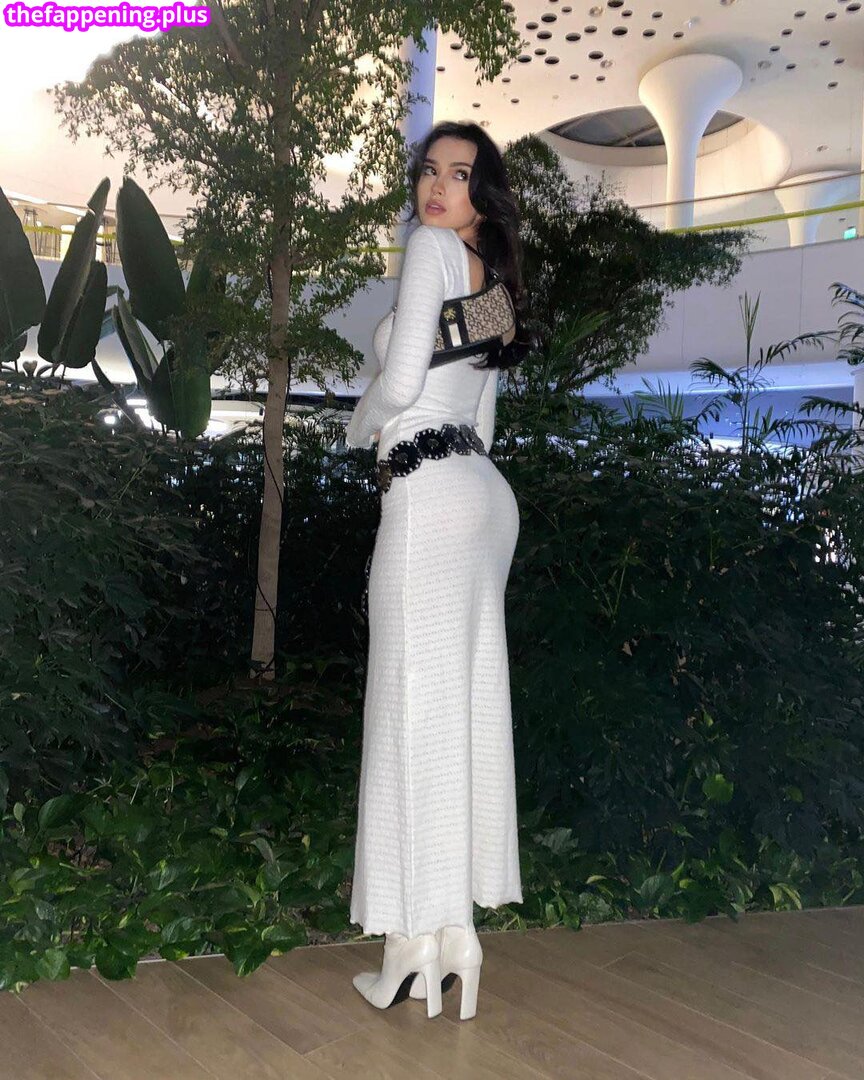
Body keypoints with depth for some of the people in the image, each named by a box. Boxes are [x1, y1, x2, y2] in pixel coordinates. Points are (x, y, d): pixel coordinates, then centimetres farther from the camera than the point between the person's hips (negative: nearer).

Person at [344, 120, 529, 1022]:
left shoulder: (433, 247, -2)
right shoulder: (491, 275, 24)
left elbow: (398, 382, -12)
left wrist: (354, 434, 8)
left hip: (430, 493, -9)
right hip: (483, 491, 9)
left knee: (416, 708, -6)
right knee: (468, 707, 6)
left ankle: (415, 944, 2)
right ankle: (459, 930, 14)